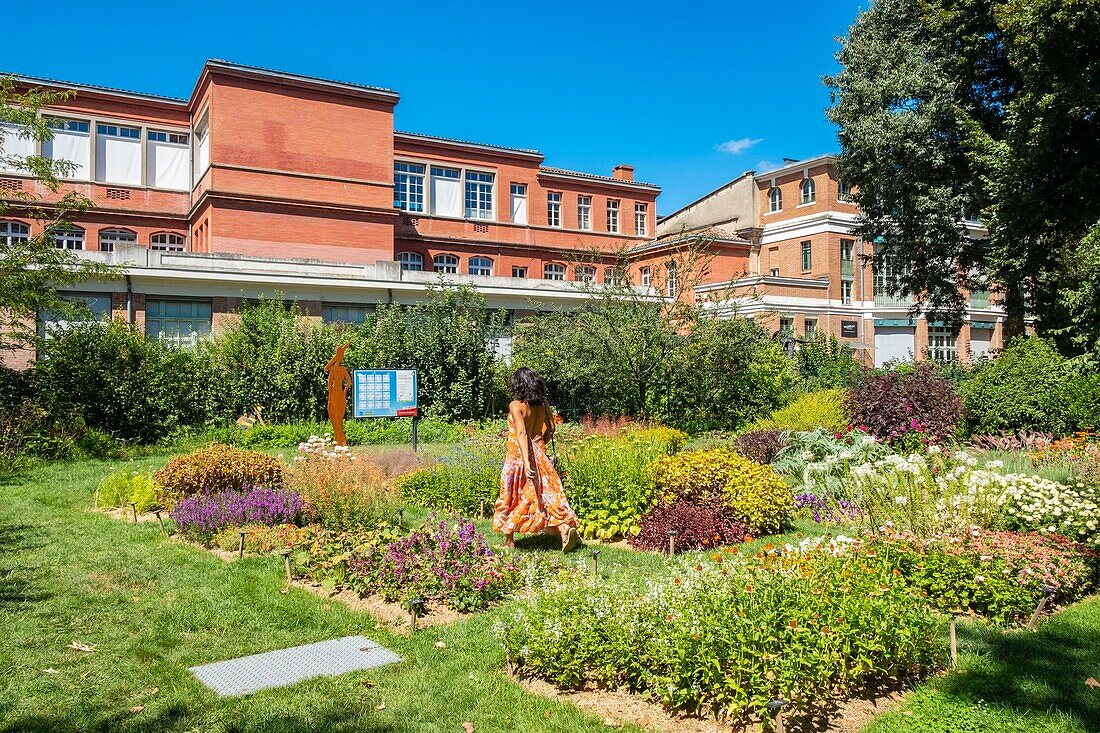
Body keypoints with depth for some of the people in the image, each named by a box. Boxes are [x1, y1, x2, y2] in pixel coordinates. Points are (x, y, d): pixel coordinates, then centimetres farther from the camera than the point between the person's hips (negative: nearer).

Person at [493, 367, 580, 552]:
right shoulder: (543, 405, 3)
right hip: (539, 456, 5)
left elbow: (522, 433, -25)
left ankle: (509, 541, 21)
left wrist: (526, 461, -32)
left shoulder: (516, 405, -14)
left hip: (518, 455, -5)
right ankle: (565, 528, -15)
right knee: (546, 494, 5)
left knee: (511, 498, 10)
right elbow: (550, 430, 11)